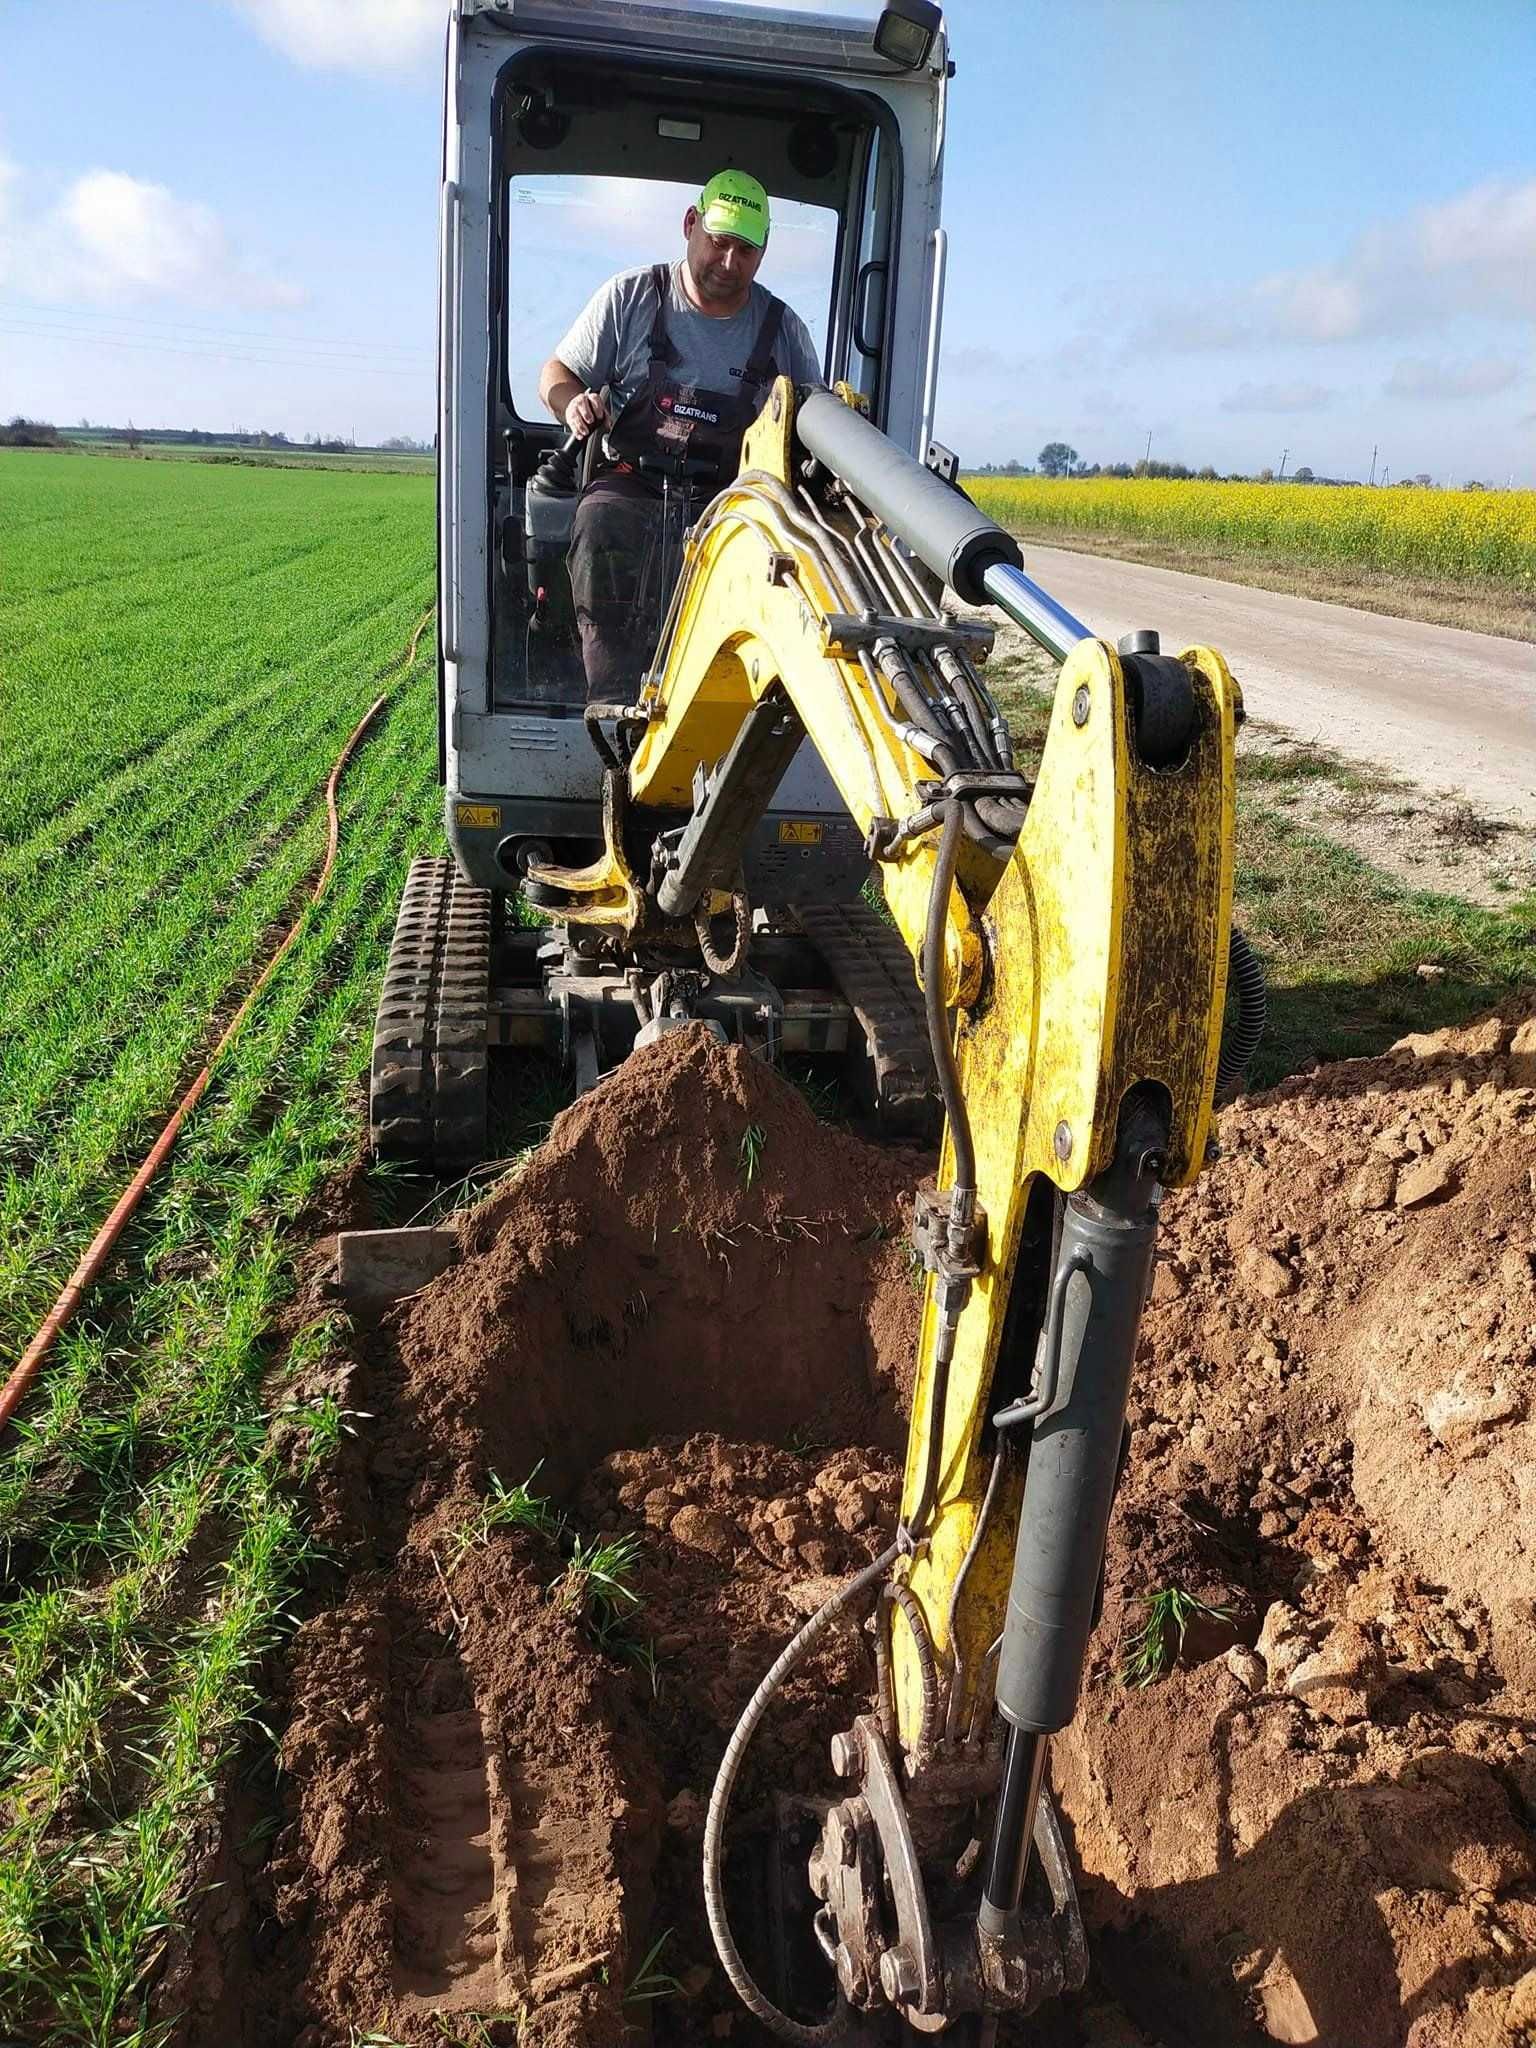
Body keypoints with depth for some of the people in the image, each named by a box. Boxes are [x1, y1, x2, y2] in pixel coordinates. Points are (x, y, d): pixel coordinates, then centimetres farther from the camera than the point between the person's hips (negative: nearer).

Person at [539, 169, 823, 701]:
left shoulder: (783, 329, 13)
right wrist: (573, 402, -11)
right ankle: (615, 707, -38)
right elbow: (556, 373, 14)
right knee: (604, 535, -36)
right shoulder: (630, 296, 8)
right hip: (632, 483, -1)